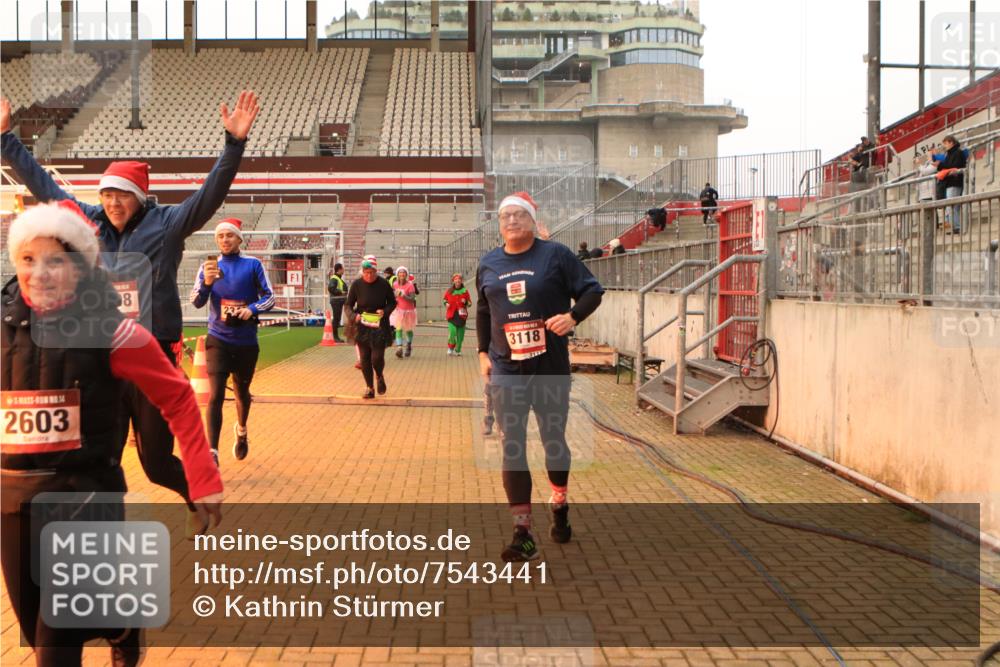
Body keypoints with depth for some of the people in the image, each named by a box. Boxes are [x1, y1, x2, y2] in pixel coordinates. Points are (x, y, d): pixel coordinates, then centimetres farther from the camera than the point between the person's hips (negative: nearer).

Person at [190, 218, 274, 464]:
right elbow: (197, 302, -6)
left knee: (242, 391, 19)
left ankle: (241, 431, 47)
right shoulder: (209, 266, 2)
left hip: (246, 341, 1)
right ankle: (212, 452, -15)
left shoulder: (253, 264, -1)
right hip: (218, 340, -1)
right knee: (215, 395, -13)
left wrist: (252, 309, -19)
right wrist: (206, 282, -26)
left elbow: (269, 297, 0)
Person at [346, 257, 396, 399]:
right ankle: (369, 388, 21)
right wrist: (354, 315, -17)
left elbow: (392, 302, 4)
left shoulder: (383, 283, -7)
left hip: (380, 326, -1)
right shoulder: (357, 284, -6)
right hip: (362, 326, 1)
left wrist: (385, 311, -15)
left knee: (377, 357, -8)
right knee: (365, 359, 5)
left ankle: (380, 377, 25)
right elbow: (349, 305, 2)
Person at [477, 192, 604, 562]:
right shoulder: (488, 263, 9)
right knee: (512, 447, -3)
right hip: (505, 368, 2)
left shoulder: (556, 254, -3)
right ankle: (523, 534, 0)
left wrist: (573, 316, -19)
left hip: (550, 366, -2)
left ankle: (559, 505, 39)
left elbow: (592, 290, -1)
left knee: (554, 440, 11)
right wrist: (483, 353, 12)